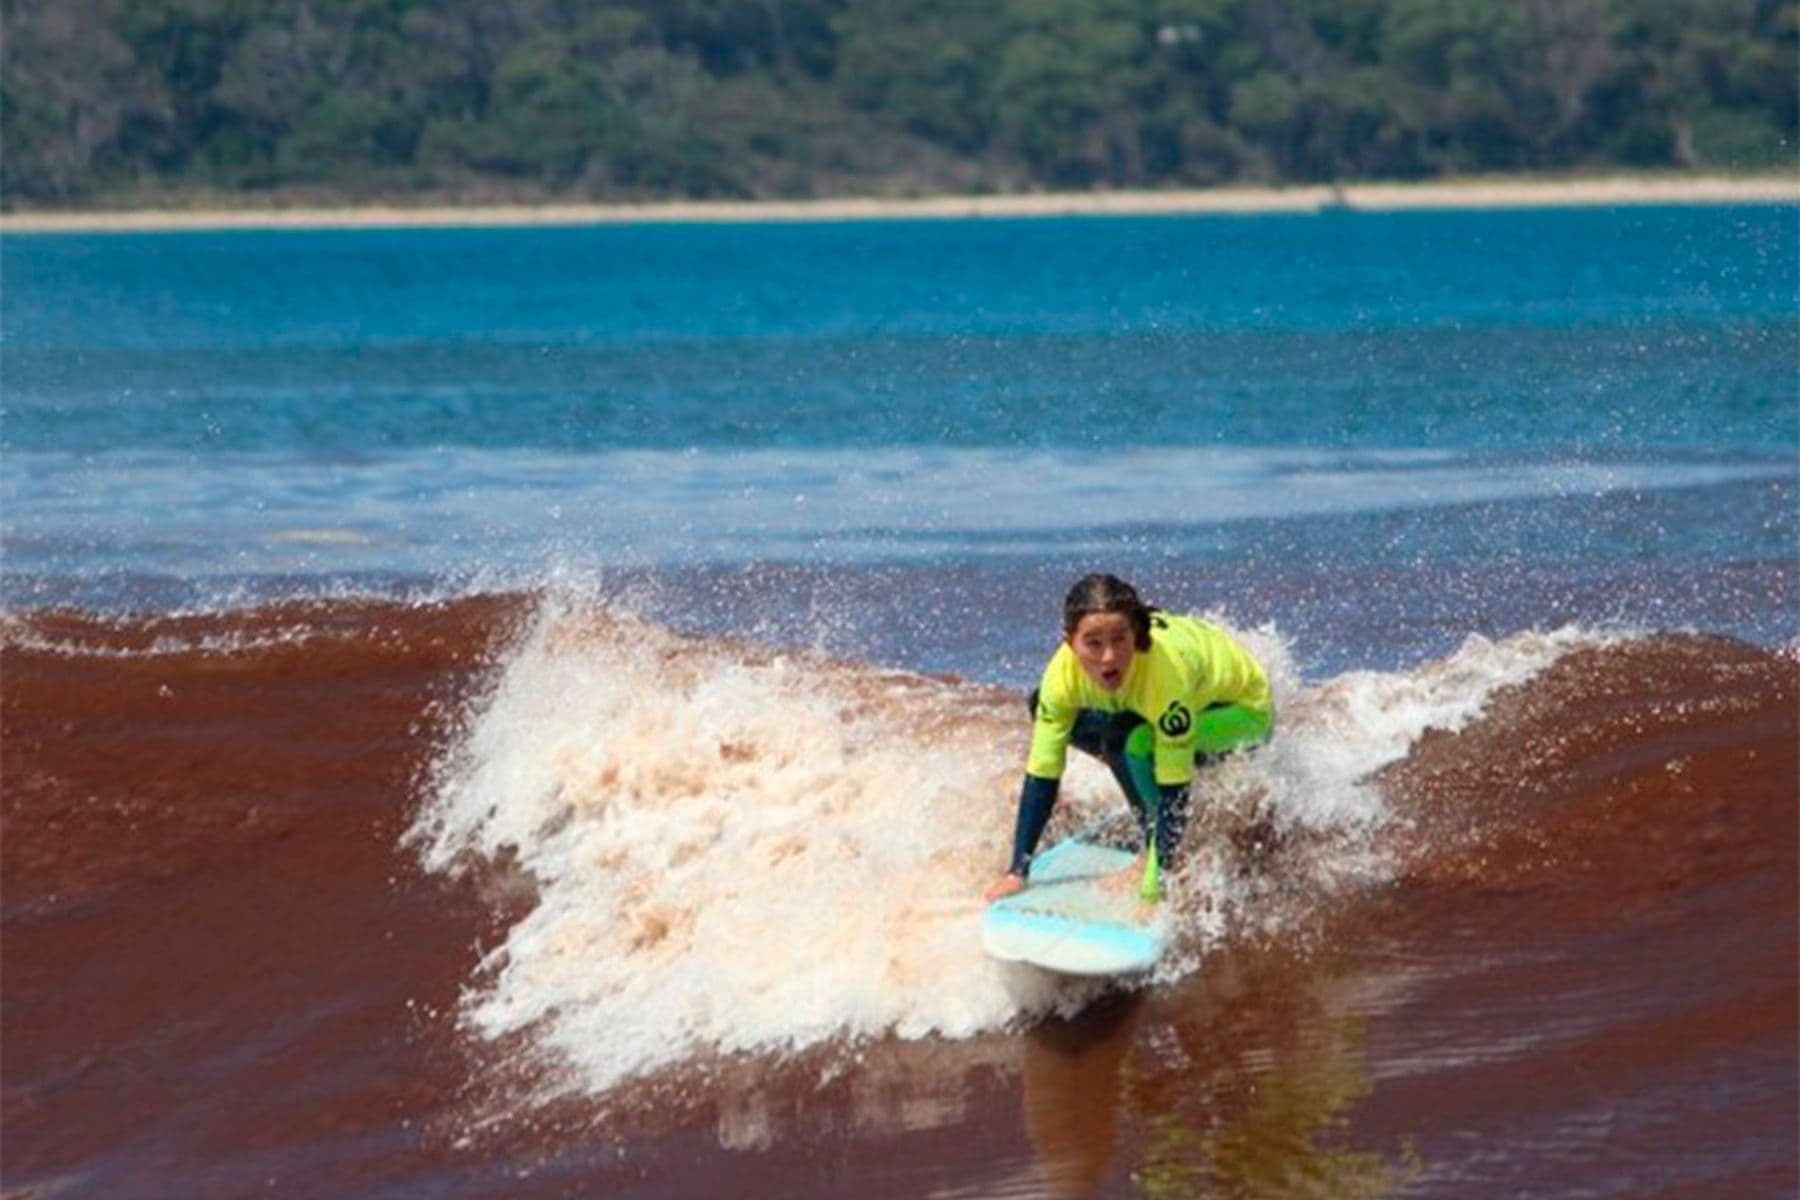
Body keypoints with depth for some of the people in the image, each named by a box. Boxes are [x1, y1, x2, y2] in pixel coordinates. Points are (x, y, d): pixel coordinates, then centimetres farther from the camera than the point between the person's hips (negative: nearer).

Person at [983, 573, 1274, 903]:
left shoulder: (1166, 668, -40)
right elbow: (1041, 774, -19)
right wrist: (1018, 871, -22)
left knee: (1134, 738, -33)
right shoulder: (1065, 671, -25)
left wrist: (1154, 888, -38)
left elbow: (1173, 790, -37)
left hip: (1243, 710, -6)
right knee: (1046, 710, -6)